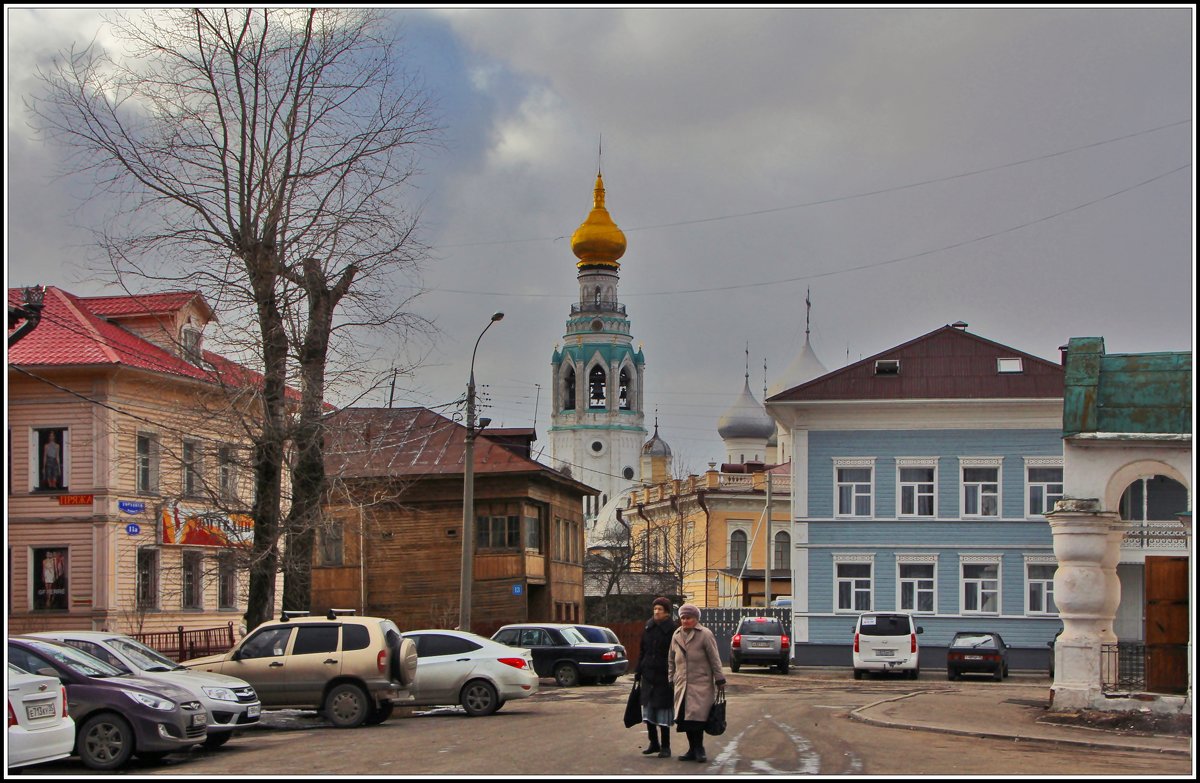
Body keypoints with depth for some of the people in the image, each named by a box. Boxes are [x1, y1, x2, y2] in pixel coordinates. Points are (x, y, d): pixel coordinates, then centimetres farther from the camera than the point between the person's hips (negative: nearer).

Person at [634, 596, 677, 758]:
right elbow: (642, 651, 14)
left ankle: (665, 746, 8)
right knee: (648, 709, 9)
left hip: (664, 676, -5)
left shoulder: (673, 629, -7)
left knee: (663, 710, -1)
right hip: (648, 675, 5)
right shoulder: (648, 627, 9)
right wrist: (638, 672, 10)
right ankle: (654, 743, 22)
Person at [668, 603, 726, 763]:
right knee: (685, 718, 4)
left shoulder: (705, 635, -4)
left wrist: (719, 680, -4)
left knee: (697, 716, -13)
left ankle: (698, 749, -2)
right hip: (682, 684, 5)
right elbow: (671, 660, 21)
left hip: (701, 684, -5)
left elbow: (714, 659, -3)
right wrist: (671, 679, 17)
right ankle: (693, 749, 14)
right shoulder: (676, 636, 13)